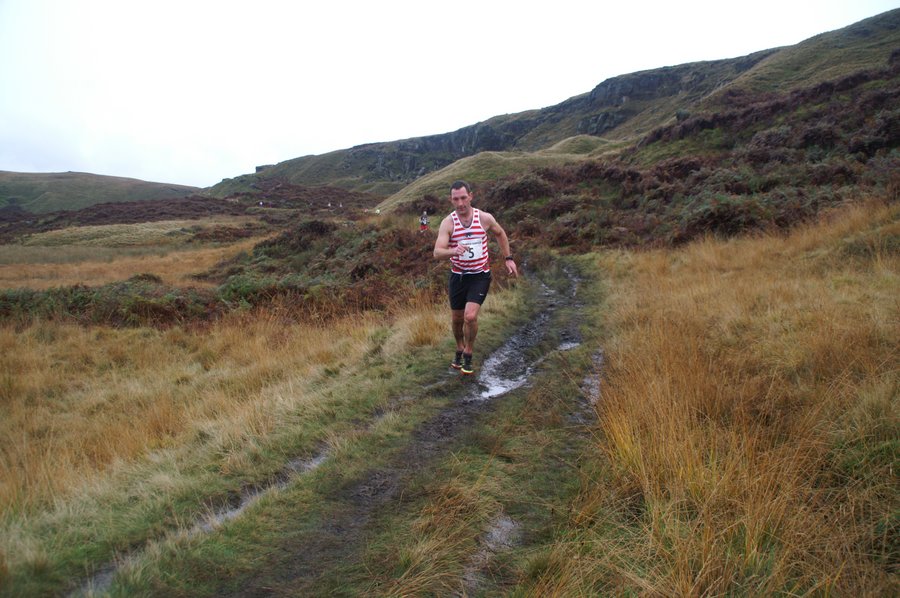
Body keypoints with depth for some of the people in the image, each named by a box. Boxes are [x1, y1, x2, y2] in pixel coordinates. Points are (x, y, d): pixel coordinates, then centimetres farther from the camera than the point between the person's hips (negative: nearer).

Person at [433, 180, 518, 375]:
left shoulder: (485, 218, -9)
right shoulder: (448, 223, -12)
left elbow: (500, 234, 13)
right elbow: (437, 252, -24)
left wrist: (508, 258, 12)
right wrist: (453, 251, -45)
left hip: (480, 275, -1)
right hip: (458, 276, 1)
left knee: (470, 316, -17)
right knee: (456, 319, 12)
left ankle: (468, 356, 6)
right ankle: (459, 350, 41)